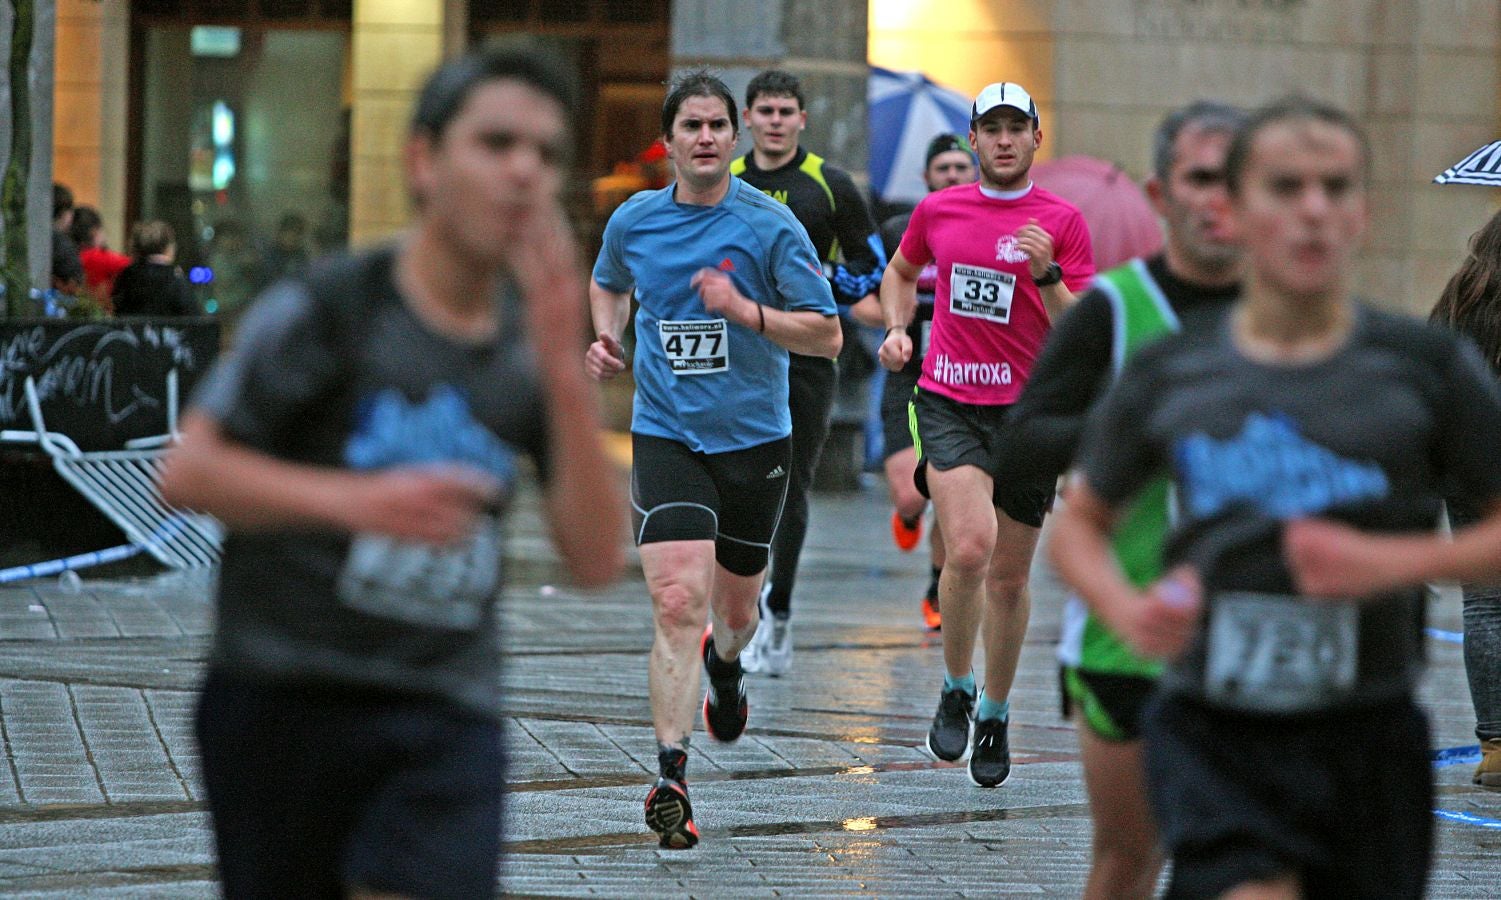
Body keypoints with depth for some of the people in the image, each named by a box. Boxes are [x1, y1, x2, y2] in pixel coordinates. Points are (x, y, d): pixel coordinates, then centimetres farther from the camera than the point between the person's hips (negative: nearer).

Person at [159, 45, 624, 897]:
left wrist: (563, 367, -13)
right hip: (282, 698, -2)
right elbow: (189, 470, -8)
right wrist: (358, 499, -22)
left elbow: (597, 559, -3)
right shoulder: (325, 310, -5)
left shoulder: (537, 351, 5)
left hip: (445, 714, 2)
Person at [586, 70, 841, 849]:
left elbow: (827, 335, -9)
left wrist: (747, 312, -23)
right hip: (666, 435, 0)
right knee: (678, 602, -18)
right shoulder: (632, 221, 0)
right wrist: (606, 338, 4)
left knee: (734, 607, 16)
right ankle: (671, 778, -20)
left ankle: (724, 665, 55)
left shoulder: (769, 224, -9)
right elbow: (607, 283, 24)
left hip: (754, 439, 0)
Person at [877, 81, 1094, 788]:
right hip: (947, 403, 0)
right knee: (968, 549, -22)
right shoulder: (936, 210, 7)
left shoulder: (1062, 220, -1)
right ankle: (955, 690, 1)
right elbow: (901, 272, 27)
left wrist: (1046, 275, -21)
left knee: (1009, 575, 6)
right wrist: (896, 328, 9)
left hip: (1028, 410, 0)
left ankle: (994, 715, 26)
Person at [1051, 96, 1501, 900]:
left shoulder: (1426, 368, -1)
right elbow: (1079, 522, 17)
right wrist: (1126, 608, -4)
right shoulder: (1166, 377, 4)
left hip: (1368, 742, 1)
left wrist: (1390, 563, -14)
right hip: (1212, 738, -1)